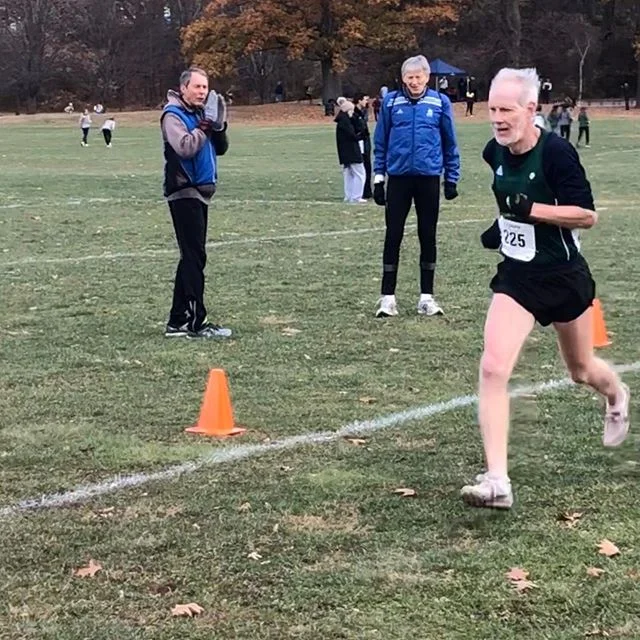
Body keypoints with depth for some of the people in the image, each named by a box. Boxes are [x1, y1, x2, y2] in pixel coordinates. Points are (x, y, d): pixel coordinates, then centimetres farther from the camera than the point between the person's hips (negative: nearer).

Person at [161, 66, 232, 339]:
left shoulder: (201, 113, 16)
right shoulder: (173, 115, -9)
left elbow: (220, 149, 13)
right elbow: (185, 147, -24)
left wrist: (219, 126, -4)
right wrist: (205, 125, -17)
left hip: (200, 193, 9)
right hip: (184, 193, -9)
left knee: (191, 257, 11)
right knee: (195, 257, -11)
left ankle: (178, 321, 16)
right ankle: (196, 322, -10)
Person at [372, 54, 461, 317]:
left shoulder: (440, 102, 0)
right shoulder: (391, 102, 1)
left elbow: (450, 143, 7)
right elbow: (380, 142, 7)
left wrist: (452, 178, 5)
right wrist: (378, 178, 4)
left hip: (429, 178, 0)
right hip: (398, 178, 0)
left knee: (428, 237, 7)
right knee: (393, 237, 2)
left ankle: (427, 296, 16)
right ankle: (387, 296, 8)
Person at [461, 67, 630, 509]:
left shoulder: (556, 151, -21)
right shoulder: (495, 152, -2)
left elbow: (588, 215, -20)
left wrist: (530, 210, -28)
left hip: (564, 277, -4)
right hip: (517, 277, 4)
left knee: (582, 370, 19)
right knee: (493, 369, -16)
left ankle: (617, 396, 58)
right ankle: (497, 481, -17)